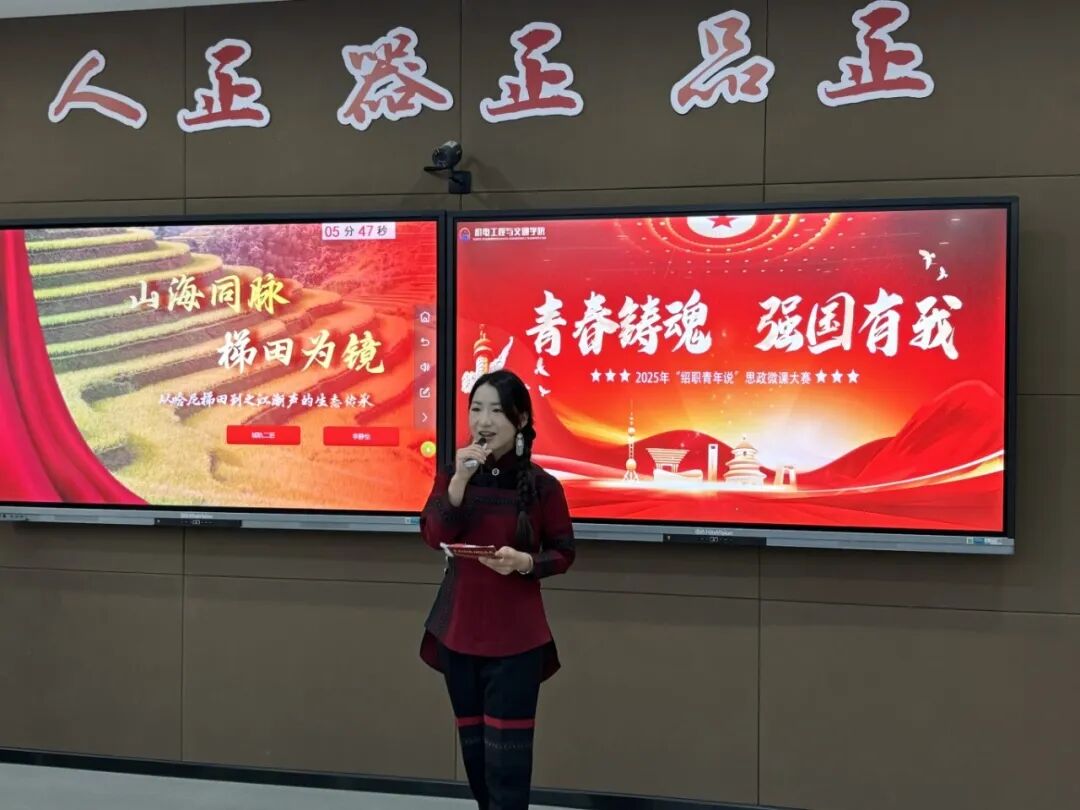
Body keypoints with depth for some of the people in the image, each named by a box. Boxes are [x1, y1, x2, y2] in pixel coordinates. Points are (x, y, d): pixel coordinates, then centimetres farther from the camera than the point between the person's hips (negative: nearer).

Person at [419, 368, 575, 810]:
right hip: (457, 629, 4)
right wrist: (460, 479, -23)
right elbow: (433, 535, -12)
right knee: (473, 743, 13)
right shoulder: (452, 474, 1)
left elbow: (563, 553, -1)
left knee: (506, 748, -4)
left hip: (516, 636, -3)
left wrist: (525, 562, -21)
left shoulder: (542, 485, -7)